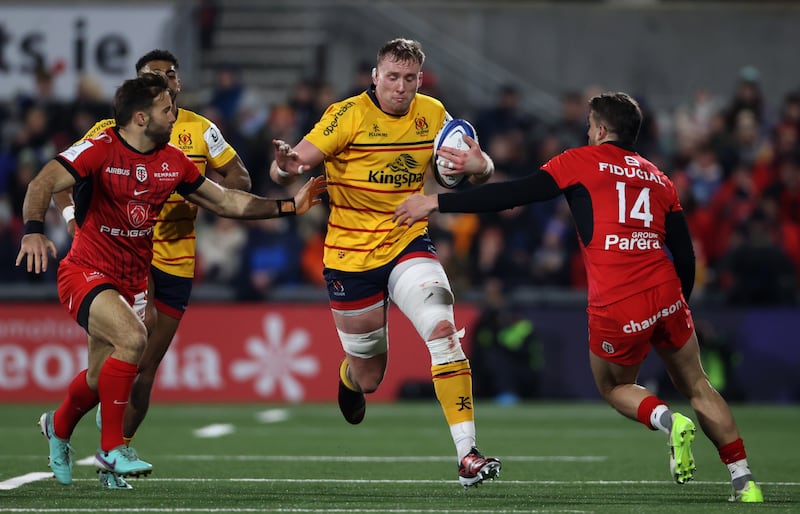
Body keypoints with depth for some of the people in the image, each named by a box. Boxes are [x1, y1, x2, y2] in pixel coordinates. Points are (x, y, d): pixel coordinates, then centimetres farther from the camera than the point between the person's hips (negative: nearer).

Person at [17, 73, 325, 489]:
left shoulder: (172, 161, 5)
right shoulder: (100, 150, -15)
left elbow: (225, 201, 14)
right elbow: (43, 184, -26)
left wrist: (288, 206, 8)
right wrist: (33, 231, -44)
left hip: (133, 280, 6)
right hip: (86, 273, -6)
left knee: (100, 381, 11)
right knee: (131, 338, -30)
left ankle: (59, 425, 45)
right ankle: (111, 447, -17)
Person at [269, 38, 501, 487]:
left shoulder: (432, 114, -1)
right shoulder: (349, 115, -13)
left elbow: (481, 170, 7)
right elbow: (287, 167, -17)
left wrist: (478, 165, -19)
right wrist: (286, 167, -43)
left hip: (408, 245, 2)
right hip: (351, 256, -2)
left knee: (443, 328, -25)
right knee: (369, 377, 8)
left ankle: (467, 454, -25)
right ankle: (349, 377, 50)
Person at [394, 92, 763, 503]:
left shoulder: (581, 162, 5)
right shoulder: (658, 178, 18)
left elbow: (511, 195, -2)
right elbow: (685, 257, 14)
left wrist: (436, 203, 2)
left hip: (616, 309, -3)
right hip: (666, 298, 3)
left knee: (613, 387, 23)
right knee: (696, 387, 20)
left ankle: (667, 419, -7)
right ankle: (745, 482, 12)